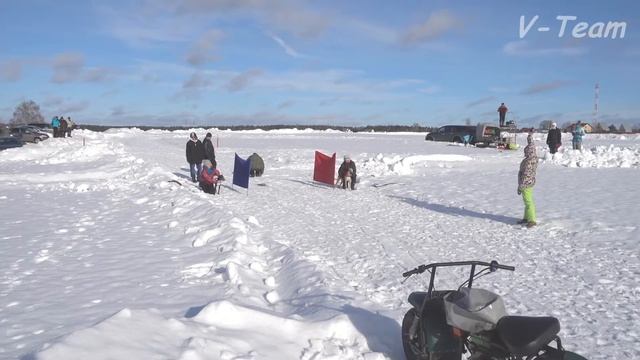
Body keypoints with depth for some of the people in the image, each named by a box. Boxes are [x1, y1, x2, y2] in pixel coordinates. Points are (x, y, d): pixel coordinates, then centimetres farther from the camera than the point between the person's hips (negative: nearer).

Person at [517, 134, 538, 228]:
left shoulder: (528, 161, -25)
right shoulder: (535, 158, 1)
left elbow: (525, 175, -24)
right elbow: (532, 146, 21)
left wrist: (520, 187, -18)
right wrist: (530, 138, 35)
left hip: (526, 184, -10)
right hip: (531, 182, 10)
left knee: (528, 201, -6)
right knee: (528, 200, 18)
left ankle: (531, 220, -3)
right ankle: (527, 217, 28)